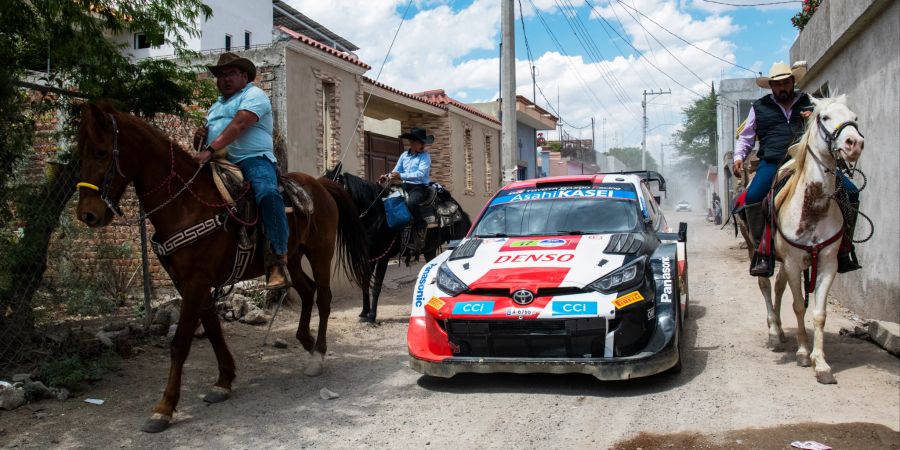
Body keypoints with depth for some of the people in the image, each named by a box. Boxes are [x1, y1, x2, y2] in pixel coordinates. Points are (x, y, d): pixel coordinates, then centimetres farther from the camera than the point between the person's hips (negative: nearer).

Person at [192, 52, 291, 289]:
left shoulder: (253, 95, 3)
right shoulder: (215, 106, 29)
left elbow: (238, 125, -14)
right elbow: (211, 136, 34)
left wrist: (211, 149, -26)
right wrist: (201, 137, 8)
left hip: (253, 158, -8)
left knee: (267, 193, -36)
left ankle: (279, 259, -37)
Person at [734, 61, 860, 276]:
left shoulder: (810, 103, 19)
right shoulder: (760, 107, 17)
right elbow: (745, 137, 24)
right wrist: (739, 157, 5)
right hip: (774, 162, -2)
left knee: (850, 192, -14)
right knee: (752, 197, -31)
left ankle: (843, 251, 1)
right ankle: (762, 252, -16)